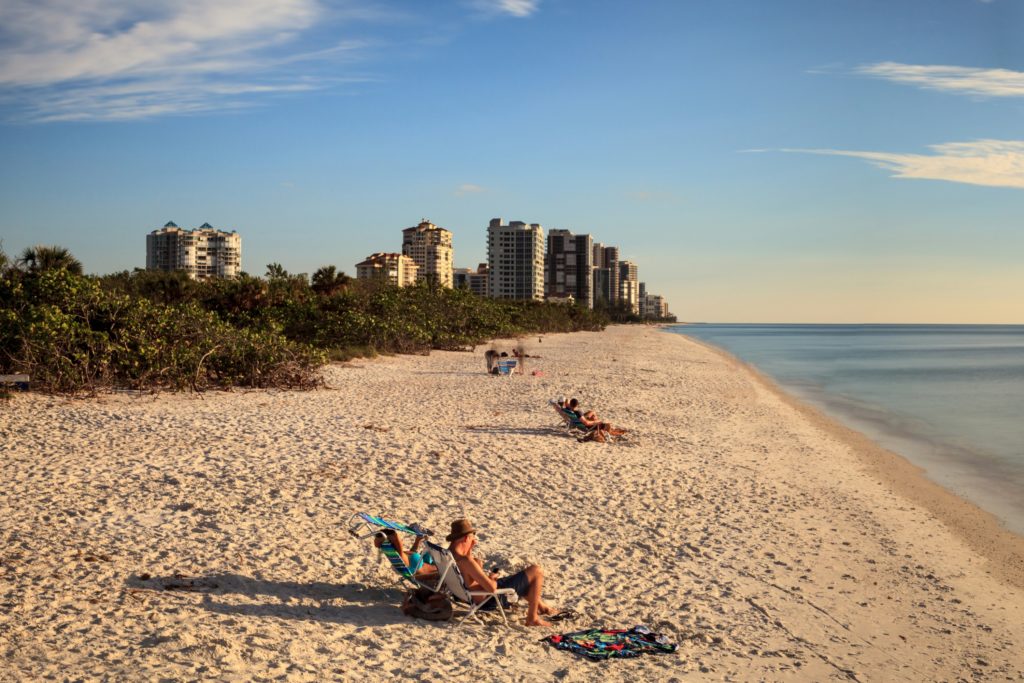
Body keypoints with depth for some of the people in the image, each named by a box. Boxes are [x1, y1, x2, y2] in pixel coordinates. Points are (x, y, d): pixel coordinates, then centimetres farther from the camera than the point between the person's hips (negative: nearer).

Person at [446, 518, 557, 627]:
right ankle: (533, 619, 6)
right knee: (536, 571, -4)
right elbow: (491, 588, -35)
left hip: (475, 597, 10)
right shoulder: (465, 561, -34)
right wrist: (492, 578, -13)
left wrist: (469, 551, 1)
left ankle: (540, 606, 49)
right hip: (491, 600, -10)